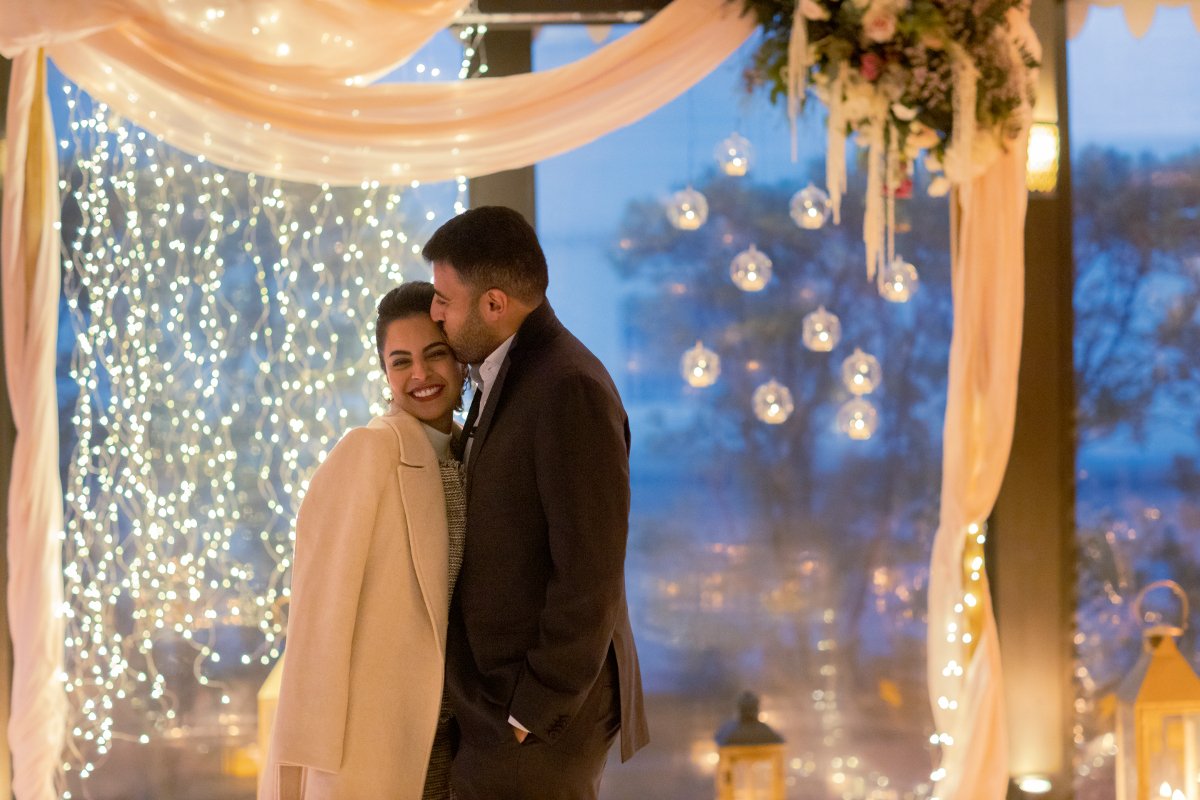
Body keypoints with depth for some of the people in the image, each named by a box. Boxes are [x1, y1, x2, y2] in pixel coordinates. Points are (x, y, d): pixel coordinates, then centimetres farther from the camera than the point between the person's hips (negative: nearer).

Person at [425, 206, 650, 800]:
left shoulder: (571, 390, -19)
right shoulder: (508, 381, 14)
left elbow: (590, 577, -22)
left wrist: (530, 712, -18)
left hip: (542, 719, -10)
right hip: (505, 706, 10)